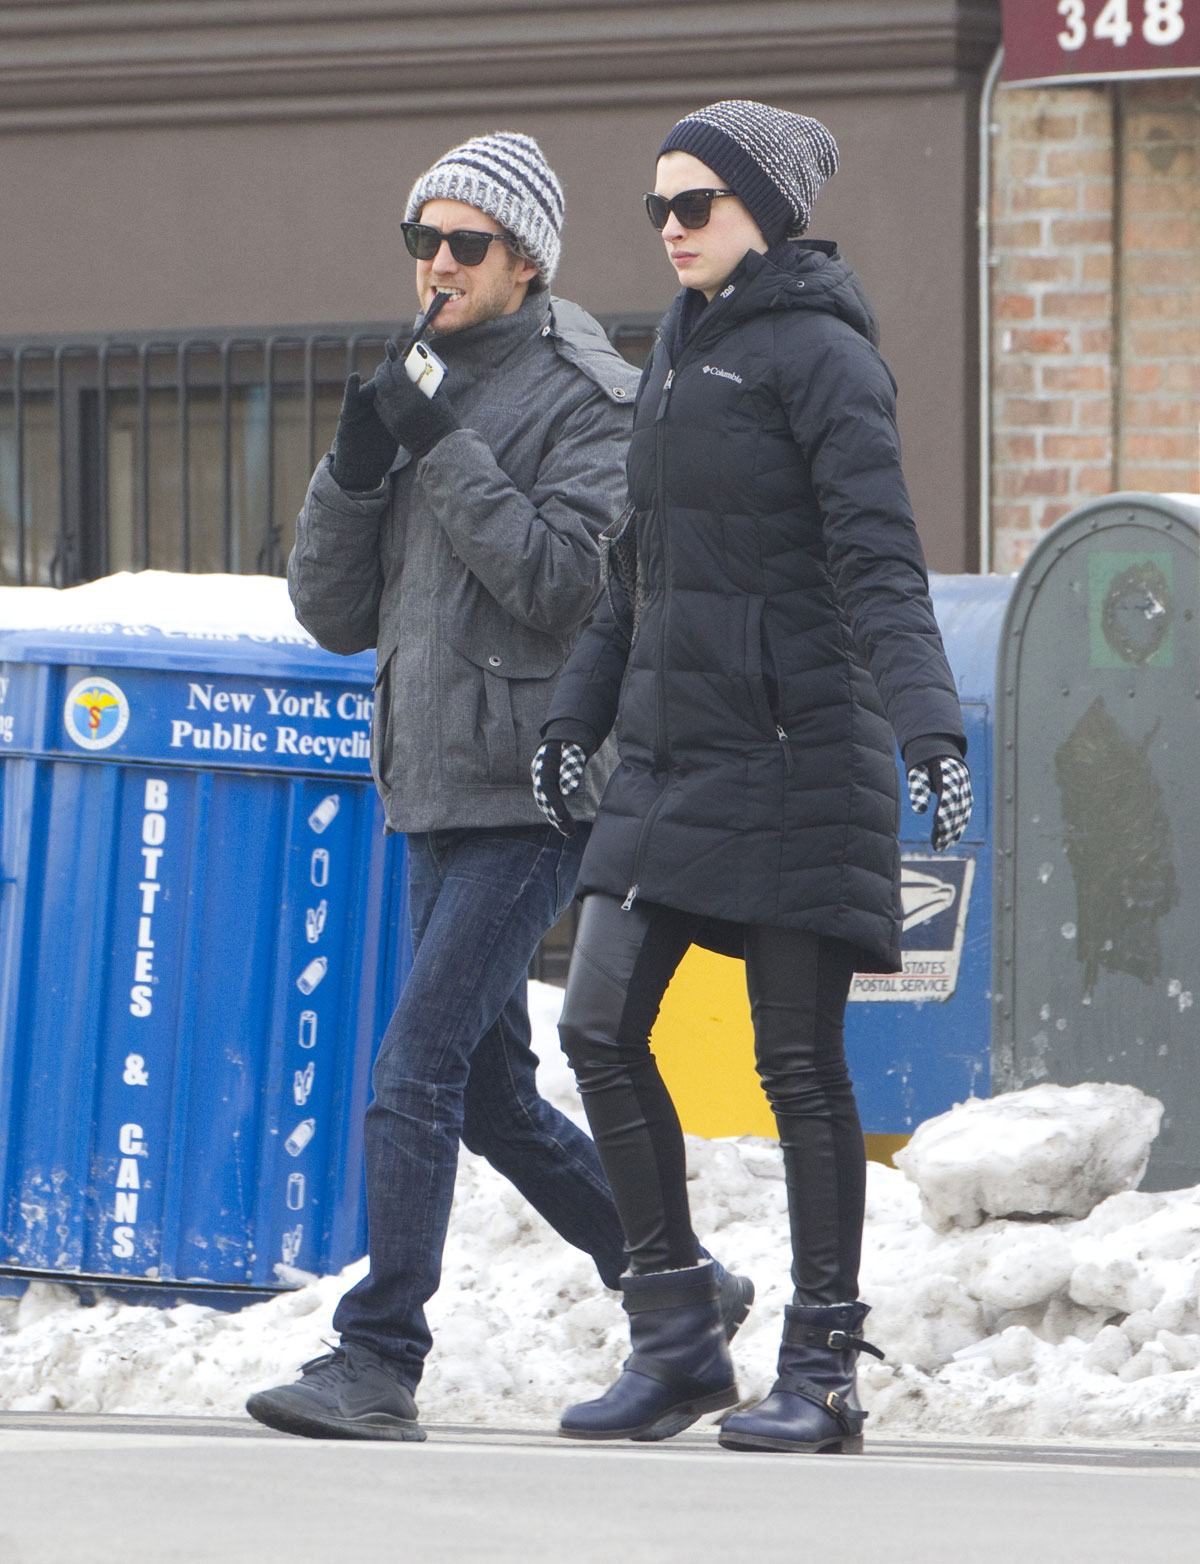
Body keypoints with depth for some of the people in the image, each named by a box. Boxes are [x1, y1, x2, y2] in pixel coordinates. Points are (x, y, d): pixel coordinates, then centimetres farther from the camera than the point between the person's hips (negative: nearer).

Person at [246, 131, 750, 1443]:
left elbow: (565, 579, -18)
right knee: (490, 1097, 14)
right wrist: (355, 465, -5)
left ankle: (378, 1362, -17)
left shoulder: (582, 400, -6)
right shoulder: (421, 392, 16)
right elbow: (333, 613, 12)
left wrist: (444, 451, -18)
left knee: (416, 1073, -16)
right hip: (434, 794, 9)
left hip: (530, 793, -9)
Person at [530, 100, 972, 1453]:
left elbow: (877, 560, -18)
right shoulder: (680, 351, 16)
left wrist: (924, 720, -28)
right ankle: (676, 1339, 9)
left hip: (794, 751, -8)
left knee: (798, 1062, -4)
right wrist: (579, 711, 19)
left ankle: (822, 1374, 2)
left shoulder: (819, 353, -9)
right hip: (672, 754, 8)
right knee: (599, 1026, 1)